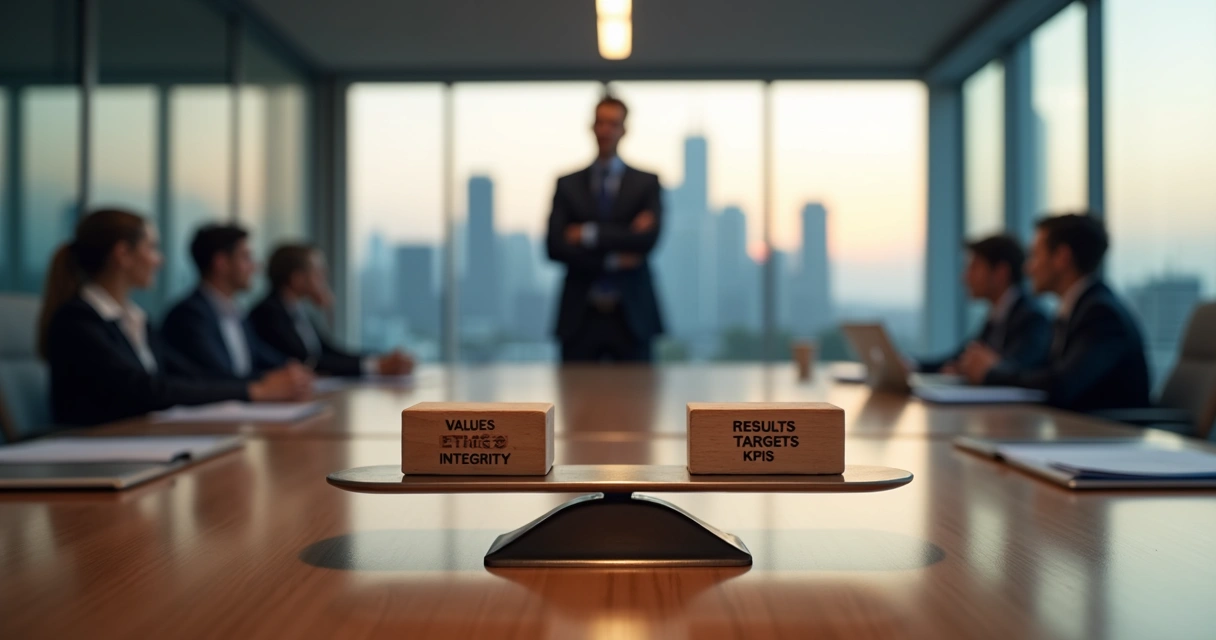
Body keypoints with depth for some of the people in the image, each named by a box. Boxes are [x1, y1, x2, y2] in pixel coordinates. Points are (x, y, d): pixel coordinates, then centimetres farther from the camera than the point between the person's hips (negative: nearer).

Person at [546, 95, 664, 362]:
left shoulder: (647, 183, 7)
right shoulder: (567, 185, 10)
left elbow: (648, 239, -9)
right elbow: (555, 246, -2)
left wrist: (589, 234, -10)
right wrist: (611, 260, -11)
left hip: (631, 314, -1)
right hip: (581, 316, 1)